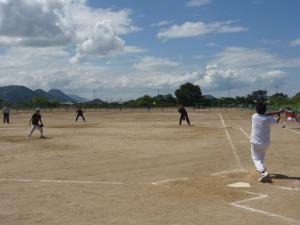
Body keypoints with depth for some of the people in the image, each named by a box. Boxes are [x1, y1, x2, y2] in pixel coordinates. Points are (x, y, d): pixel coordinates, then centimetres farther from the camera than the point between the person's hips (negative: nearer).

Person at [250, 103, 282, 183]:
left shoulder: (254, 116, -8)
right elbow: (277, 120, 11)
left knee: (256, 159, -2)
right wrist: (278, 114, 30)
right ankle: (261, 168, 49)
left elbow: (265, 114, 2)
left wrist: (277, 112, -1)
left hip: (255, 142, -2)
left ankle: (264, 172, -25)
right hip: (265, 143, 2)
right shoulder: (268, 119, -8)